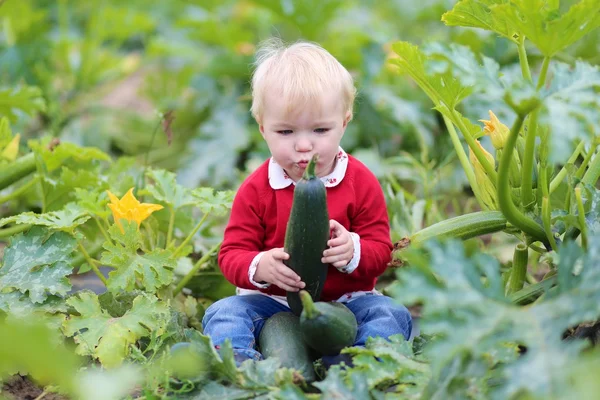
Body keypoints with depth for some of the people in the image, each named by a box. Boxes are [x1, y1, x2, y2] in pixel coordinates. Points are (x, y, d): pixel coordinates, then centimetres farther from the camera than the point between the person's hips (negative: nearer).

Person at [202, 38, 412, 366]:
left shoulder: (361, 182, -3)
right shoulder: (255, 190, -3)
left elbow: (381, 249, -1)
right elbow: (231, 254, -4)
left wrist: (354, 251, -26)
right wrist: (260, 266, -28)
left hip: (345, 302, 0)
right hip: (272, 303, 0)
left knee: (391, 314, -25)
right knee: (223, 313, -23)